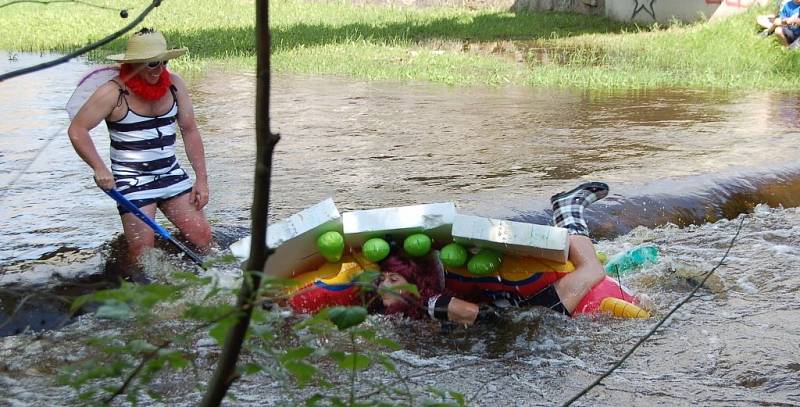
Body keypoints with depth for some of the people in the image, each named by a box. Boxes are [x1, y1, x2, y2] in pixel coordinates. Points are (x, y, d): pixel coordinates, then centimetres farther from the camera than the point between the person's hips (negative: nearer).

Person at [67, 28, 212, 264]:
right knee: (143, 254, -10)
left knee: (202, 237, -2)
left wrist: (202, 179, 2)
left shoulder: (174, 84, 3)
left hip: (172, 174, 5)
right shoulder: (114, 92, -12)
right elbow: (77, 130, -12)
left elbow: (189, 131, 7)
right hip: (132, 180, -4)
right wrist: (99, 169, -25)